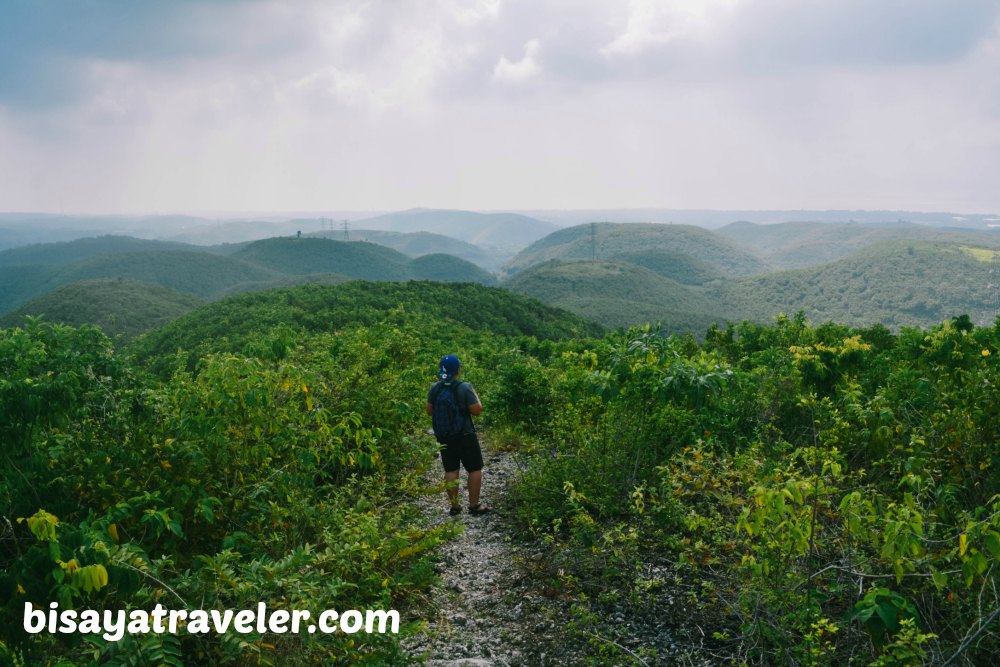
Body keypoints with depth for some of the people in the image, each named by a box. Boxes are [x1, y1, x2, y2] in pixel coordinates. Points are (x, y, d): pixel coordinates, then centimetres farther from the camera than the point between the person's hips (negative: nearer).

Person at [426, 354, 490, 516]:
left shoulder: (434, 388, -3)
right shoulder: (465, 387, -17)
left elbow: (429, 411, 6)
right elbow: (477, 411, -14)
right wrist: (475, 395, 2)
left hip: (444, 436, 5)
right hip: (465, 435, -4)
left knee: (451, 470, 11)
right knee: (475, 469, 7)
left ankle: (454, 506, 15)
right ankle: (474, 505, 9)